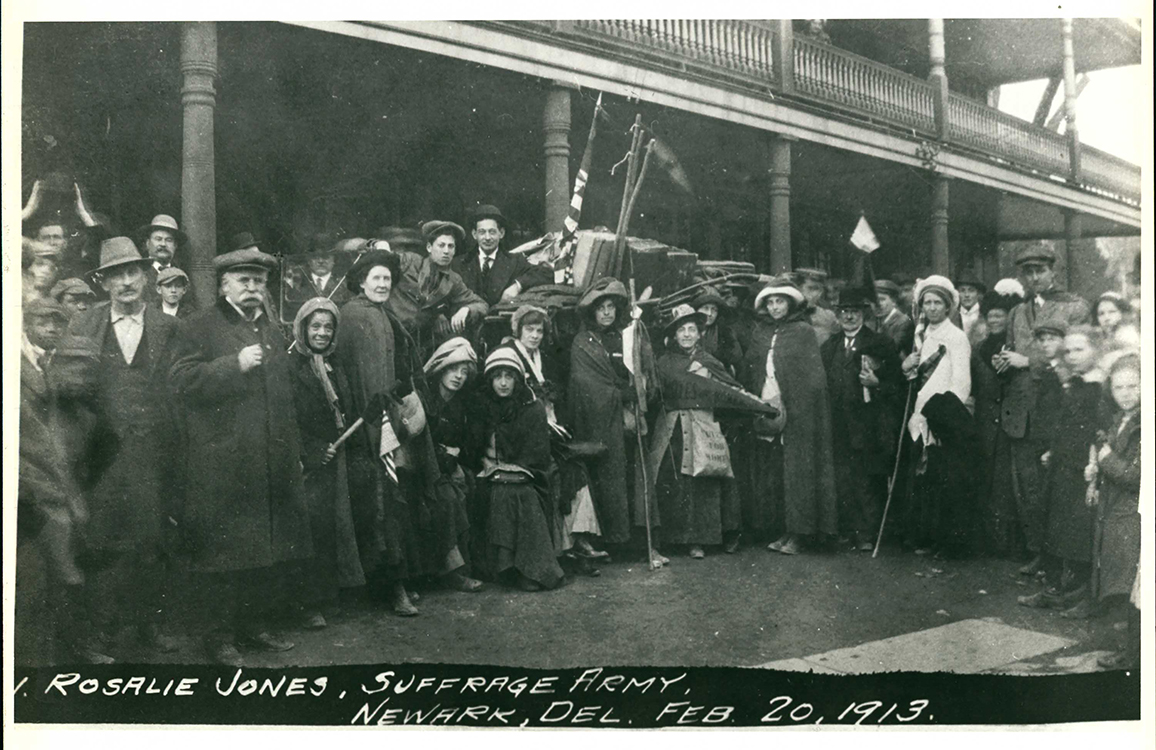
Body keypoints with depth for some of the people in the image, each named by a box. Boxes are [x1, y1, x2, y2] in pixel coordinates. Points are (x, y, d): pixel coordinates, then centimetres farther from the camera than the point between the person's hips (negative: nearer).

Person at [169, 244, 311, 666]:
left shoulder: (273, 331, 19)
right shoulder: (199, 328, -1)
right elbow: (183, 382, -15)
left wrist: (294, 453, 20)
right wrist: (235, 364, -21)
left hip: (273, 465, 6)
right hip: (223, 467, -6)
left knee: (273, 549, 9)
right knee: (225, 551, -1)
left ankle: (255, 623, 22)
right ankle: (222, 635, 10)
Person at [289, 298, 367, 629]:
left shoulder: (335, 367, 14)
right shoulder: (291, 366, -7)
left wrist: (338, 444, 7)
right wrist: (313, 453, -13)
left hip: (333, 457, 6)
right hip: (306, 462, -6)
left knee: (334, 525, 5)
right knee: (313, 526, -10)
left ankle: (328, 594, 14)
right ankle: (310, 604, -4)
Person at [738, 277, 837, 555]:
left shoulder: (804, 332, 1)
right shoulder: (760, 333, 14)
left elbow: (814, 376, -4)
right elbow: (747, 373, 12)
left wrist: (793, 408, -13)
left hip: (797, 414, -4)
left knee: (797, 472, -3)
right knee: (769, 472, 4)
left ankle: (799, 532, 3)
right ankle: (781, 530, 12)